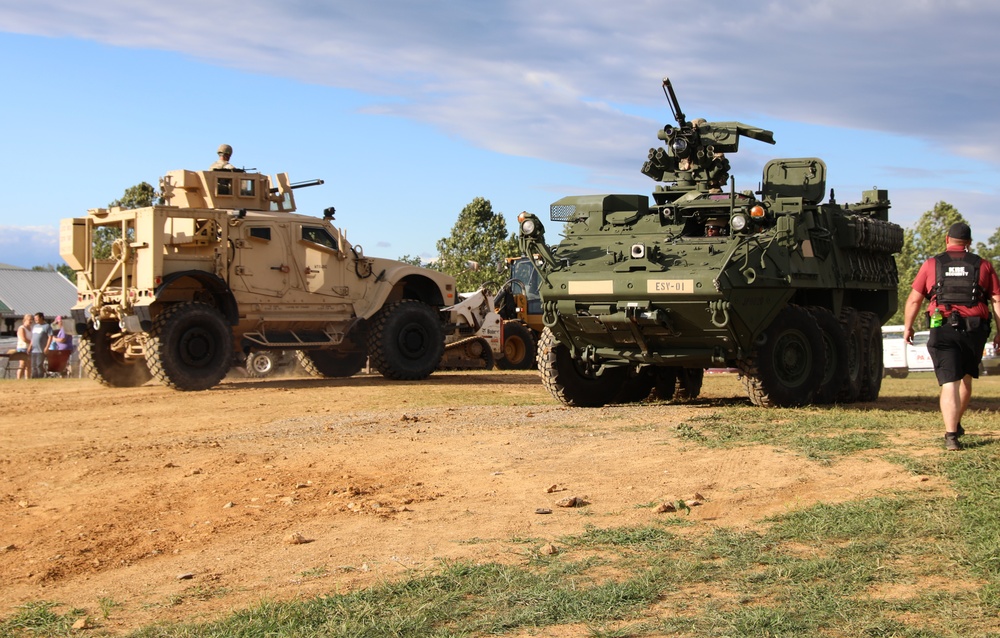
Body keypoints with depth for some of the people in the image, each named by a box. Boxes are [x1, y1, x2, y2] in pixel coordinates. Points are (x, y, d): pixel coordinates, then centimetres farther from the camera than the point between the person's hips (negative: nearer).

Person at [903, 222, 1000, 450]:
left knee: (950, 383, -4)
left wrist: (907, 327, 18)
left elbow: (914, 300, 7)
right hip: (975, 330, 2)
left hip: (943, 330, -2)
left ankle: (951, 435, -16)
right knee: (966, 378, 22)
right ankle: (956, 424, 34)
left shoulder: (931, 265, 6)